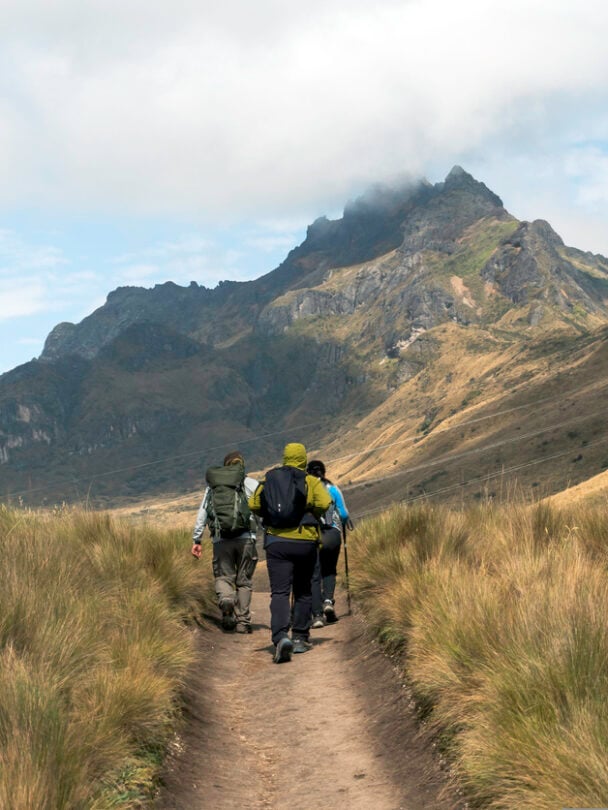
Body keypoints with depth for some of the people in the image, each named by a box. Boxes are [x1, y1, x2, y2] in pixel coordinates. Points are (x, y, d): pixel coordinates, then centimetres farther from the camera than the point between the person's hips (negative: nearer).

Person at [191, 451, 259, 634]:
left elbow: (202, 514, 12)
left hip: (221, 539, 1)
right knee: (244, 581, 9)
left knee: (223, 577, 9)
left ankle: (226, 599, -23)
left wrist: (196, 540, 15)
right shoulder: (251, 484, 8)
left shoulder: (213, 485, 14)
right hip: (246, 538, -1)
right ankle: (243, 621, 8)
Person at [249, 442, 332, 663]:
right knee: (303, 592, 16)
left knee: (279, 592, -5)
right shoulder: (310, 481, 0)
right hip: (304, 542, 0)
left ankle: (281, 637, -26)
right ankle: (300, 638, 19)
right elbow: (324, 503, -15)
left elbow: (254, 505, -1)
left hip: (276, 542, 0)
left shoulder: (269, 479, 6)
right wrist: (311, 515, 5)